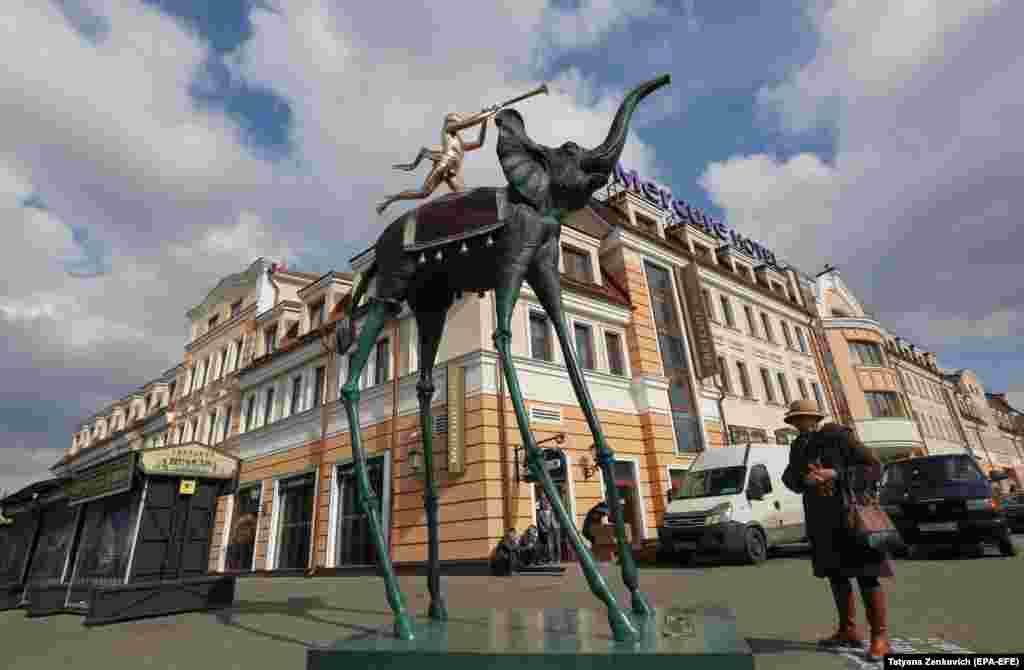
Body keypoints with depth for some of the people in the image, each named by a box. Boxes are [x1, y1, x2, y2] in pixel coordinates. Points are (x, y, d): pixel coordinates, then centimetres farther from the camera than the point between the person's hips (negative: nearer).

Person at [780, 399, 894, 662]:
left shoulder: (838, 436, -12)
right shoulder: (799, 447, 7)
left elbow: (874, 467, -13)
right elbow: (790, 478, 4)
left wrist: (834, 475, -23)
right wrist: (806, 479, -19)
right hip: (822, 521, 7)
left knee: (866, 576, -3)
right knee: (836, 575, 12)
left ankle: (880, 636, 8)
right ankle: (849, 631, 24)